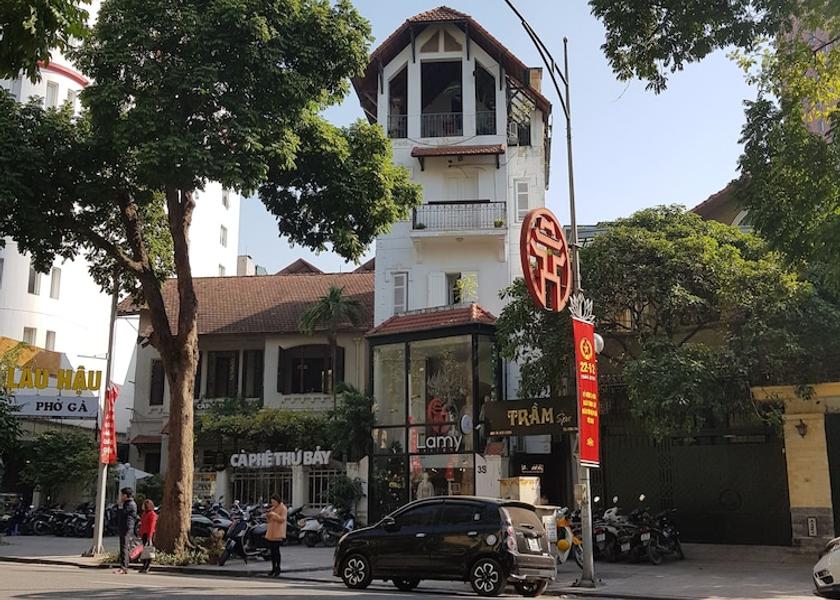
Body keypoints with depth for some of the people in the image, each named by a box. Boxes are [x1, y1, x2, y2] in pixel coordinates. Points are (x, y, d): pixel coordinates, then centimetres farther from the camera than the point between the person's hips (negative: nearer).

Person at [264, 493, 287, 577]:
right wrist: (267, 515, 0)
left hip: (278, 533, -7)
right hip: (271, 533, 7)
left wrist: (274, 514, -21)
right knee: (272, 551, 7)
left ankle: (278, 569, -7)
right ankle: (273, 569, 13)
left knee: (276, 550, -11)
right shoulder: (272, 508, 18)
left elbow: (282, 519, -13)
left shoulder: (283, 508, -4)